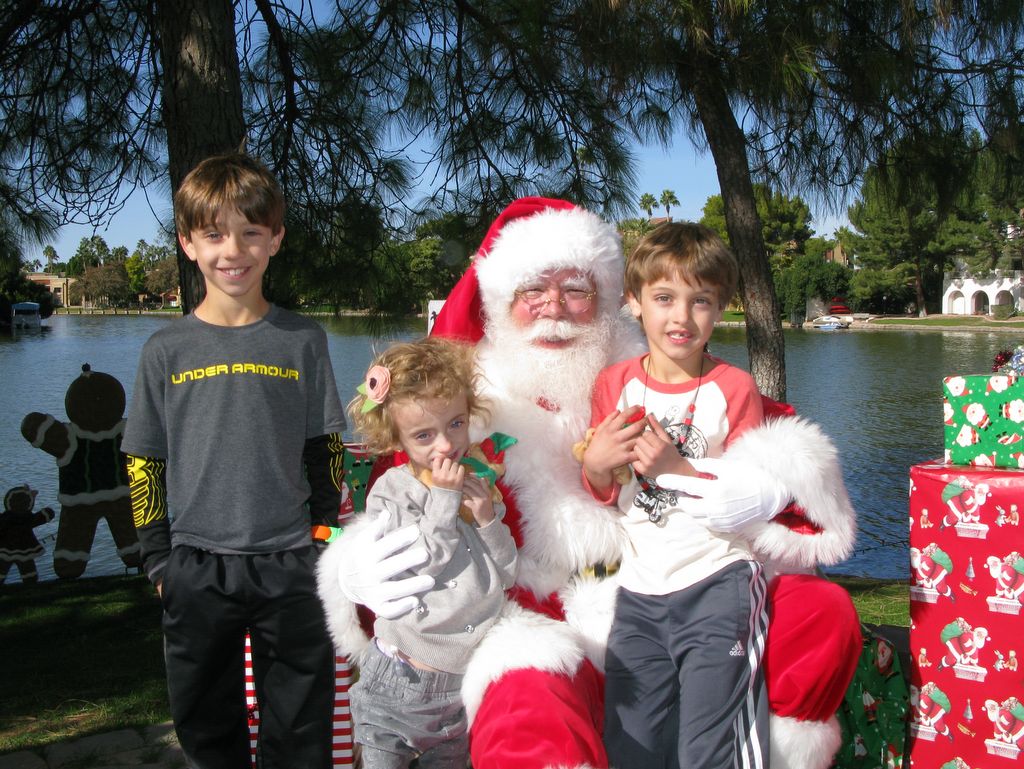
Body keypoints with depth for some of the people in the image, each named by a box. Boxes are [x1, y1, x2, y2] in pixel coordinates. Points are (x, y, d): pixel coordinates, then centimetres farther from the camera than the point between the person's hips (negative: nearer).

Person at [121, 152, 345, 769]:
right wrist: (159, 560, 2)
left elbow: (327, 451, 4)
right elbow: (144, 464, 5)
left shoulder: (303, 341, 0)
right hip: (196, 571, 1)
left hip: (289, 565, -1)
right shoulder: (166, 350, 1)